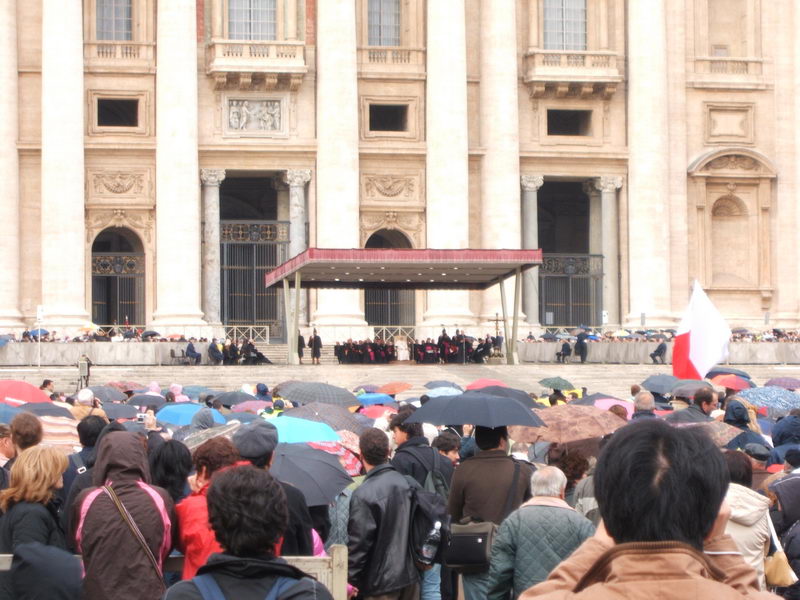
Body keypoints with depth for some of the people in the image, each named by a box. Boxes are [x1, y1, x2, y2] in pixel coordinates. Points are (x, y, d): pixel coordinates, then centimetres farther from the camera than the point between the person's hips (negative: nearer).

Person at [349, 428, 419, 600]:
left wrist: (350, 581, -9)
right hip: (411, 576, 7)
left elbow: (359, 542, -17)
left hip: (382, 582, -7)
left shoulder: (363, 495, -17)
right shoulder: (405, 482, 5)